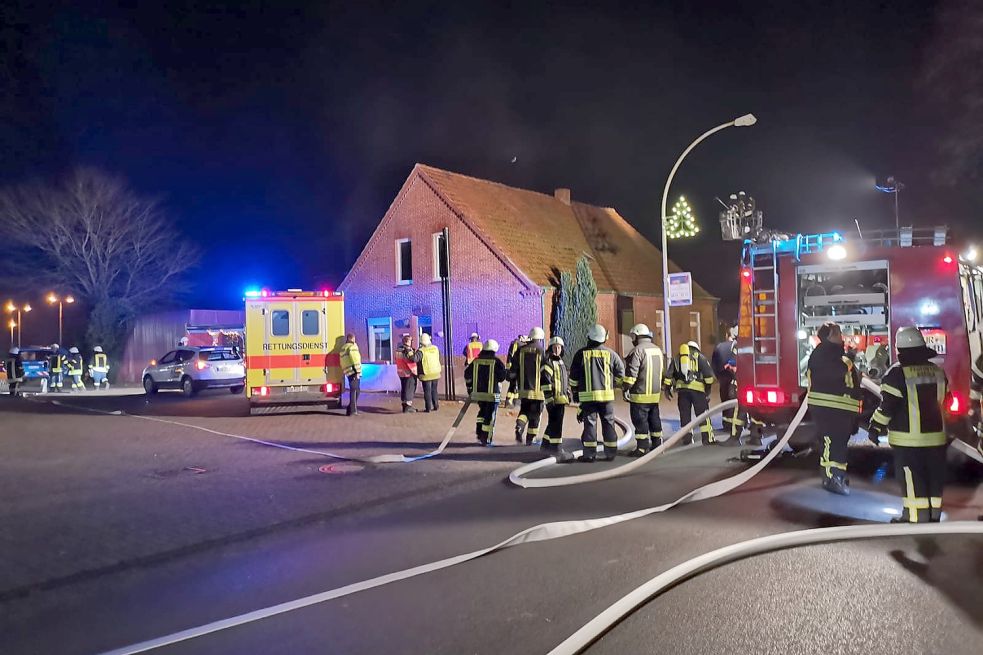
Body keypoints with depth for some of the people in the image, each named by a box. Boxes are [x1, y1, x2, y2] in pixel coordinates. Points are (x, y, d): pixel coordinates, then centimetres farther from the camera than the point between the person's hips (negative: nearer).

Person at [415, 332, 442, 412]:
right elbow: (439, 356, 17)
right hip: (436, 373, 5)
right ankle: (436, 406, 22)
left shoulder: (421, 351, -18)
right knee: (434, 390, 18)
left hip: (426, 375, -5)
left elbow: (415, 358, -32)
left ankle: (429, 408, 4)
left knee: (427, 391, 3)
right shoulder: (436, 348, 1)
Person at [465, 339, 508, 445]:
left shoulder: (476, 361, 5)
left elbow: (467, 376, 10)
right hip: (492, 394, -4)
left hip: (478, 393, 4)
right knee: (490, 417, 3)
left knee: (482, 412, 24)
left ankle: (479, 433, 18)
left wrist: (470, 389, 21)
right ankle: (486, 440, 4)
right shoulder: (496, 362, -9)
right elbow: (503, 376, -10)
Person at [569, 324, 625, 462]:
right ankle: (611, 452, 11)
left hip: (587, 395, -1)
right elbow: (620, 372, 10)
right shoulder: (610, 353, 3)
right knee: (608, 423, 9)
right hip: (607, 394, 1)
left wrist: (575, 391, 16)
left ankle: (589, 453, -1)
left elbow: (573, 376, 3)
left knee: (589, 423, 1)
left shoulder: (581, 353, -1)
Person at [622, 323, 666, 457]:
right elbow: (663, 371, 22)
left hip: (640, 394, -8)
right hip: (656, 393, 8)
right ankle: (657, 445, 22)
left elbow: (631, 372, -19)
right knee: (654, 419, 16)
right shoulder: (658, 350, 15)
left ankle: (641, 448, -2)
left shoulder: (638, 350, -13)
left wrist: (626, 388, -16)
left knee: (640, 420, -3)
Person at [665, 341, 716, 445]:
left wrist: (667, 389, 16)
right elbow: (708, 373, 1)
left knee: (685, 414, 9)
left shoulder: (676, 358, 19)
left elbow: (668, 374, 12)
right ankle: (708, 438, 5)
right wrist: (708, 388, 7)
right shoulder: (699, 356, 11)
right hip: (697, 387, -2)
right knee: (703, 414, 4)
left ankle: (687, 438, 12)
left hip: (681, 388, 2)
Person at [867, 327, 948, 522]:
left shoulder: (897, 372, -14)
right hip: (935, 434, 6)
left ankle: (915, 516, 4)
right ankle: (934, 513, 24)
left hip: (907, 438, -6)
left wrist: (875, 427, -4)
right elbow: (943, 398, 17)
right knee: (934, 475, 14)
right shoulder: (937, 370, 4)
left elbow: (887, 405, -15)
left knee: (911, 477, 1)